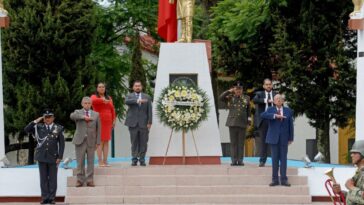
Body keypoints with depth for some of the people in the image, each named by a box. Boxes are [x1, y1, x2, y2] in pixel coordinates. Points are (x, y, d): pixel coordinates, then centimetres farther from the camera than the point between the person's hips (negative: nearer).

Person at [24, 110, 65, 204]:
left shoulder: (58, 128, 1)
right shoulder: (39, 127, 6)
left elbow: (61, 143, 1)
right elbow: (26, 129, -1)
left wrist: (60, 157, -5)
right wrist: (35, 122, -7)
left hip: (53, 157, -2)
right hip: (42, 157, 2)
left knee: (52, 178, 2)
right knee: (43, 178, 4)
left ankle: (52, 197, 8)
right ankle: (45, 197, 8)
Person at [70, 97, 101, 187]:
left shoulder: (96, 115, 9)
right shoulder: (78, 112, 6)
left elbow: (98, 129, 8)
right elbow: (72, 116, -19)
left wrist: (98, 142, 2)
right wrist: (83, 117, -28)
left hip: (91, 141, 1)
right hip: (80, 141, -1)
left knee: (90, 161, 2)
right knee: (80, 162, 1)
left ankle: (89, 180, 7)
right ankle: (80, 180, 8)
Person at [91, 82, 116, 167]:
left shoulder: (109, 98, 15)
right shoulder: (94, 96, 1)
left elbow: (112, 110, 16)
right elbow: (94, 100, -23)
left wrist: (114, 121, 8)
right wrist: (103, 100, -39)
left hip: (108, 122, 5)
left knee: (106, 141, 3)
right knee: (100, 141, -7)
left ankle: (105, 161, 5)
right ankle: (100, 162, -7)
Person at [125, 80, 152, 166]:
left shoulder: (147, 97, 10)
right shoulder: (129, 96, 8)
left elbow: (149, 111, 7)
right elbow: (126, 101, -16)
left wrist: (149, 122, -2)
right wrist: (137, 100, -30)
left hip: (143, 123, 1)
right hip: (133, 123, -1)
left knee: (143, 143, -1)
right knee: (134, 142, 1)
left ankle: (142, 159, 5)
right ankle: (134, 159, 7)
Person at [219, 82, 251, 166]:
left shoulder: (246, 98, 9)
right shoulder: (230, 98, 5)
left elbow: (248, 110, 15)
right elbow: (221, 97, -9)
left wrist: (249, 118, 7)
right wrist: (229, 91, -9)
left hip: (242, 123, 1)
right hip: (233, 122, -1)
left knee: (241, 142, 3)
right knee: (233, 142, 1)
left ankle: (240, 160, 6)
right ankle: (234, 160, 2)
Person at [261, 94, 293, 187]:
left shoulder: (288, 111, 6)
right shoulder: (270, 110, 4)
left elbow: (290, 125, 7)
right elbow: (262, 115, -17)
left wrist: (291, 138, 3)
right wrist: (275, 115, -27)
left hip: (284, 138, 0)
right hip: (273, 137, 0)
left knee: (283, 158, 0)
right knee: (275, 158, 0)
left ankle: (284, 180, 2)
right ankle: (275, 179, 4)